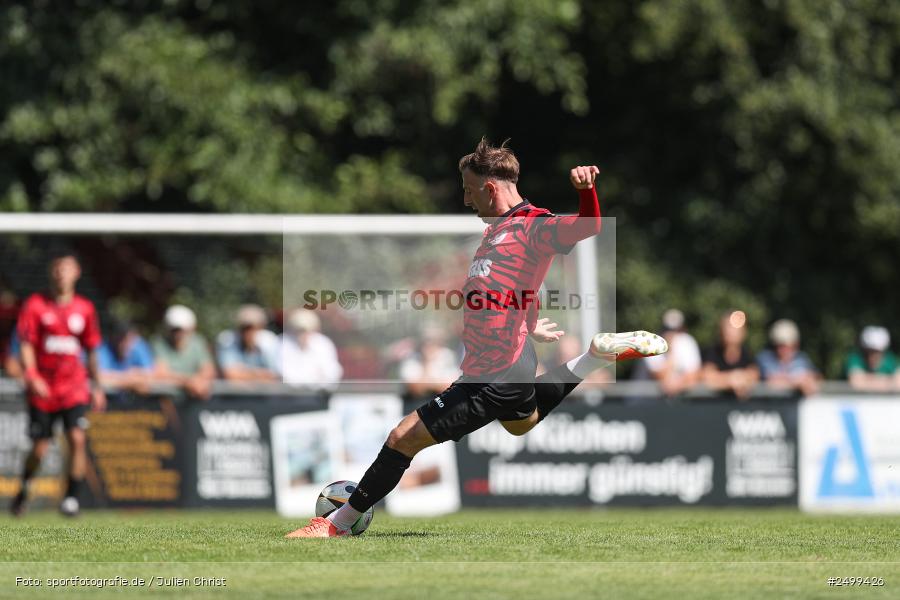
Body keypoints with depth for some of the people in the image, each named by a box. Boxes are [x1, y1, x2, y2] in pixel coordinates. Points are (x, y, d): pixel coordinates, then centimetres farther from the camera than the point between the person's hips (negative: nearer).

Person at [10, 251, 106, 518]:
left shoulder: (84, 309, 5)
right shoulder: (35, 304, -3)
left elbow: (91, 350, 15)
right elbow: (26, 345, -8)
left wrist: (97, 387, 17)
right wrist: (31, 376, -24)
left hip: (74, 388, 1)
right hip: (42, 390, -1)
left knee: (77, 438, -17)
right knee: (39, 448, 1)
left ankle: (71, 497, -9)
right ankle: (24, 488, 29)